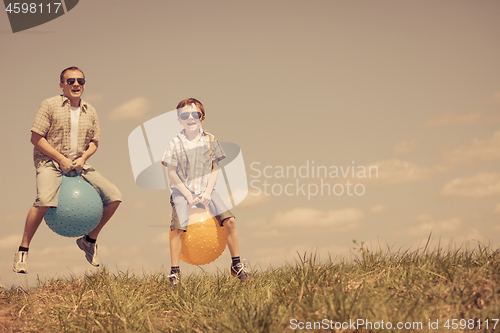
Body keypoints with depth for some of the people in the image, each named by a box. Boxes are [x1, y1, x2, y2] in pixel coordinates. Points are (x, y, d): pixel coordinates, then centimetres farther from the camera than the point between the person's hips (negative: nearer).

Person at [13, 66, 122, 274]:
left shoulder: (90, 111, 11)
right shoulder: (50, 105, -5)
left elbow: (94, 142, 16)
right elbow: (36, 138, -8)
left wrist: (83, 157, -6)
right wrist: (61, 159, -14)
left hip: (78, 164, 6)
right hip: (50, 162, -6)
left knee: (114, 197, -5)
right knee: (45, 200, -34)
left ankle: (89, 239, 15)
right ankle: (23, 251, -20)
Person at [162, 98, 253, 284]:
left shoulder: (209, 140, 2)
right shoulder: (176, 143, -5)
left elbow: (214, 169, 5)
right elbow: (171, 173, -4)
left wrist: (208, 192, -8)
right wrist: (188, 195, -10)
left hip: (206, 189, 2)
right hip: (182, 190, -2)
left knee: (229, 220, -14)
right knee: (177, 227, -23)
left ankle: (236, 265, -1)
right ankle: (174, 272, -12)